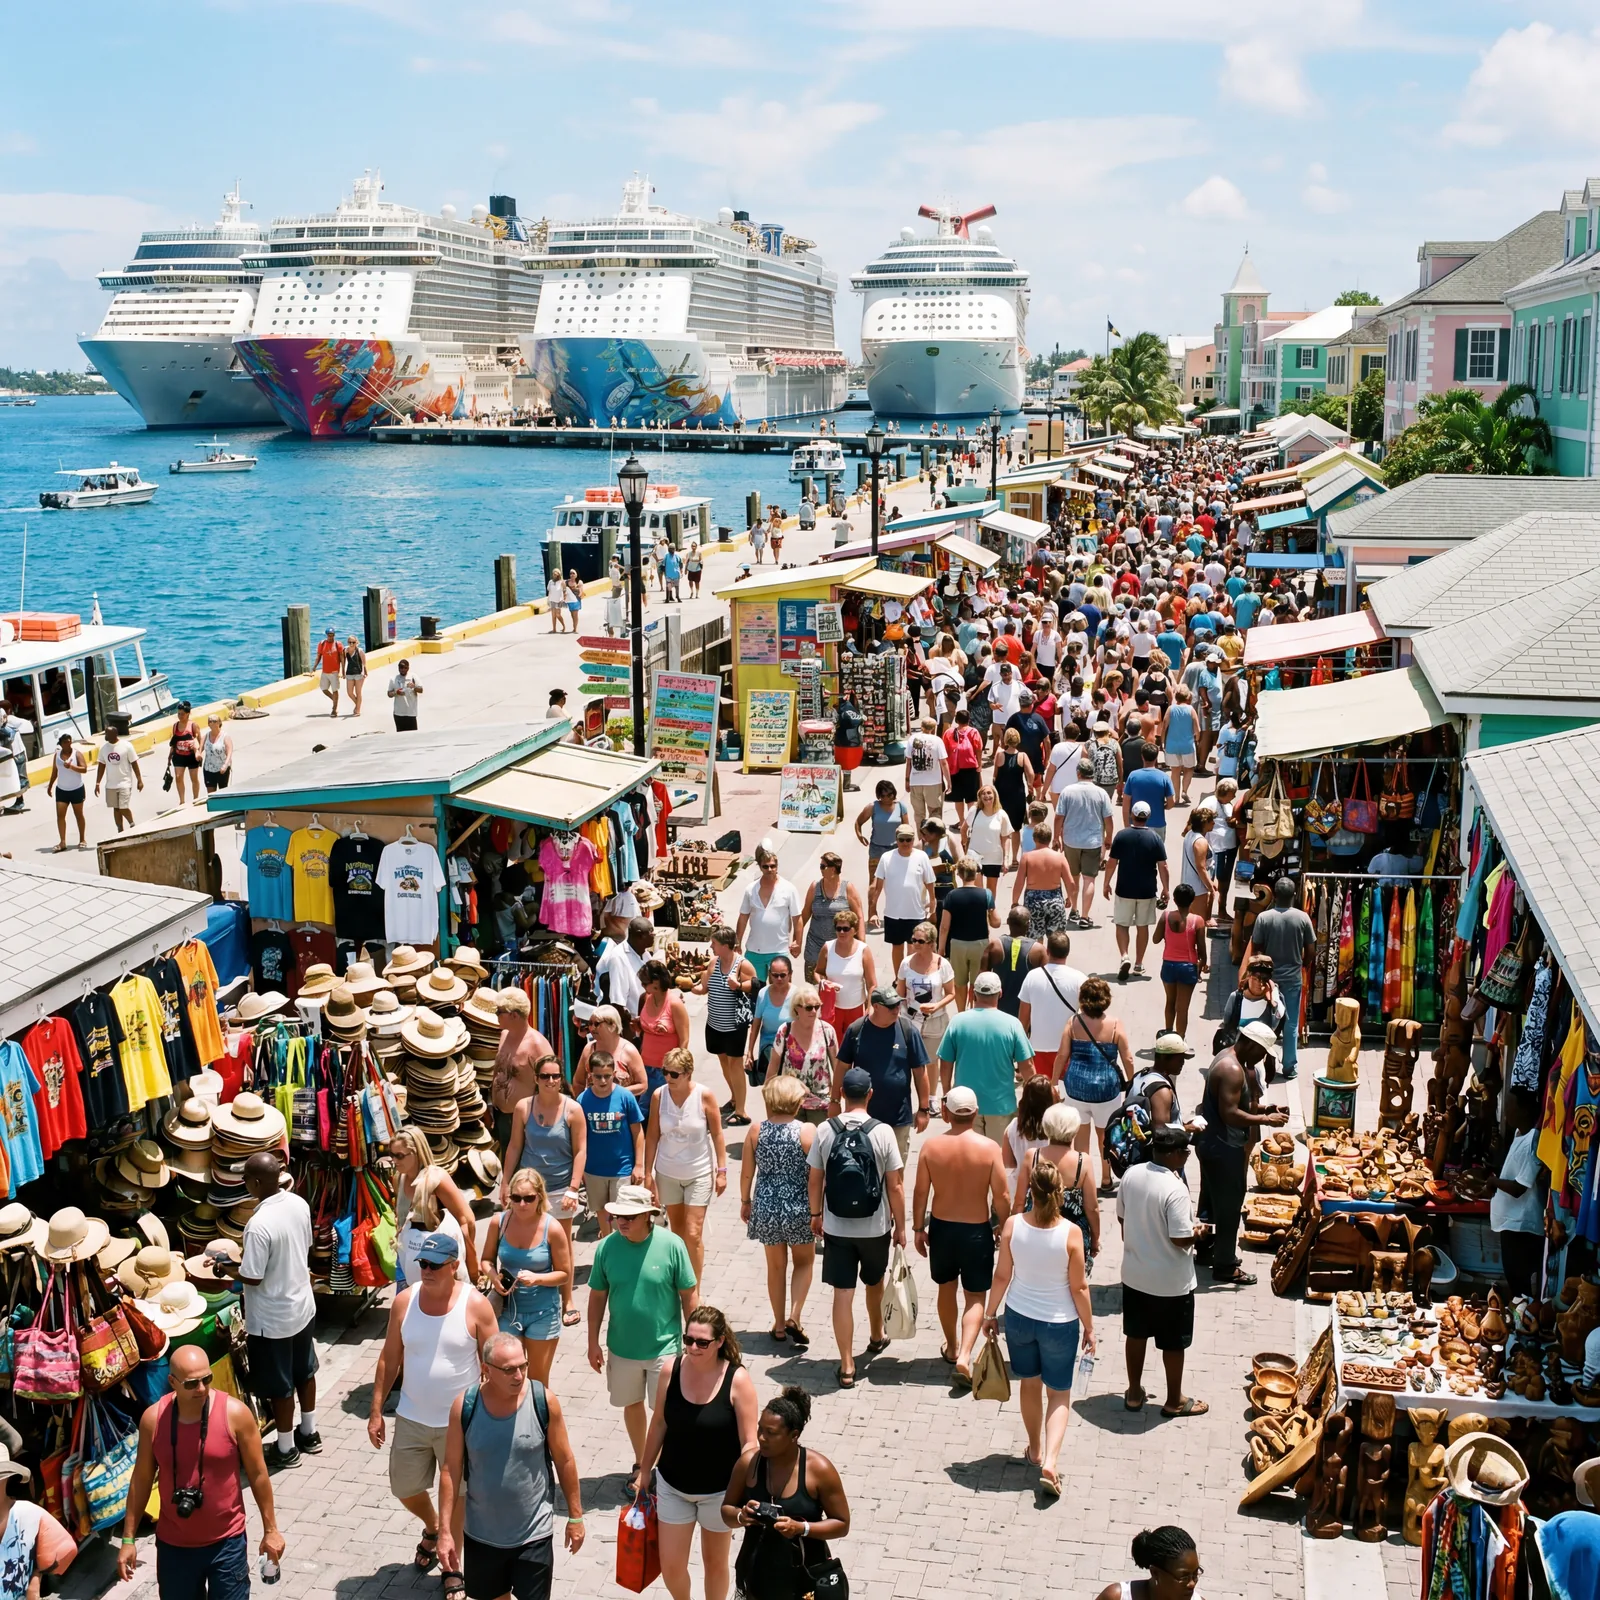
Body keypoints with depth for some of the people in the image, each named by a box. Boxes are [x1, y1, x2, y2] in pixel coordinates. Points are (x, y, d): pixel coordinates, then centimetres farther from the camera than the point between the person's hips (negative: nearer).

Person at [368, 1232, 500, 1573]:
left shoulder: (475, 1305, -15)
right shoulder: (404, 1302, -6)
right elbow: (389, 1359, 2)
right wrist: (376, 1411, 2)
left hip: (459, 1421, -4)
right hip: (411, 1419, 4)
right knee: (405, 1488, 18)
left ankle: (451, 1567, 29)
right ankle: (432, 1529, 50)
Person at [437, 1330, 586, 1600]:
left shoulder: (544, 1401, -16)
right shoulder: (464, 1406, -14)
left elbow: (565, 1461, -4)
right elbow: (451, 1470, -5)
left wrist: (575, 1516, 2)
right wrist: (445, 1531, -5)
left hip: (533, 1533, -1)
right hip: (481, 1532, 1)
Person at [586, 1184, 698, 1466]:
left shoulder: (671, 1245, -18)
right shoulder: (607, 1246, -11)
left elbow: (689, 1295, -9)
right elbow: (597, 1297, 0)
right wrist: (593, 1343, 2)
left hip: (664, 1346, -3)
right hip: (622, 1346, 3)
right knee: (632, 1405, 20)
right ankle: (641, 1465, 41)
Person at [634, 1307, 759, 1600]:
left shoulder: (738, 1380, -22)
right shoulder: (670, 1369, -13)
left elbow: (749, 1443, -19)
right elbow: (659, 1423, 2)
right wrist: (644, 1470, 11)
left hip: (719, 1490, -3)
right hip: (673, 1486, 3)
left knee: (714, 1562, 18)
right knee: (671, 1567, 12)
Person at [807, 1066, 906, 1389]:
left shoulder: (825, 1130, -9)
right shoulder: (883, 1132, -13)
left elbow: (815, 1179, 0)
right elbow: (895, 1186, -10)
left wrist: (816, 1214, 16)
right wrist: (900, 1226, 2)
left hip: (836, 1227, 0)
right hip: (875, 1227, 0)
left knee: (843, 1294, 5)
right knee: (874, 1282, 25)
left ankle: (847, 1367, 6)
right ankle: (876, 1337, 47)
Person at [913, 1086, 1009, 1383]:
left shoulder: (931, 1147, -11)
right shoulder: (989, 1148, -16)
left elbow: (920, 1193, -5)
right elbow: (1002, 1196, -13)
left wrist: (919, 1229, 9)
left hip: (941, 1226, 2)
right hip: (977, 1230, -2)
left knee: (947, 1287, 23)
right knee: (975, 1297, 10)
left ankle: (951, 1347, 39)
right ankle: (965, 1355, -7)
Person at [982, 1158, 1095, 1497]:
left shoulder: (1013, 1225, -16)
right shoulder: (1071, 1233, -21)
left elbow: (1002, 1275, -6)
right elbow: (1079, 1287, -13)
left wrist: (991, 1313, 9)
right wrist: (1089, 1327, 1)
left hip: (1019, 1316, 2)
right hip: (1060, 1322, -2)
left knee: (1030, 1383, 24)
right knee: (1059, 1393, 14)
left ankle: (1035, 1450, 41)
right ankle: (1050, 1460, -1)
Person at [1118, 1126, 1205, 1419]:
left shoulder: (1131, 1175, -6)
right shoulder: (1175, 1189, -27)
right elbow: (1182, 1238, -25)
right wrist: (1197, 1232, -5)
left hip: (1134, 1272, 6)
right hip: (1170, 1281, -6)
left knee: (1136, 1334, 22)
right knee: (1173, 1343, 13)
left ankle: (1134, 1392, 36)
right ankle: (1175, 1401, 29)